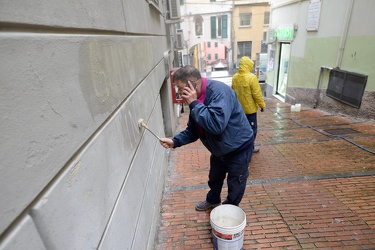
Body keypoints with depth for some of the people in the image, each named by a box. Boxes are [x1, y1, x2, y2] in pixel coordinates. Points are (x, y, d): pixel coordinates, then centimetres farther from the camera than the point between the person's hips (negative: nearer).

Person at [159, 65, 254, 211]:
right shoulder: (196, 98, -6)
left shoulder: (219, 91, -31)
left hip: (239, 148, -7)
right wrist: (175, 141, -14)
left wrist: (194, 104, -36)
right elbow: (193, 130, 1)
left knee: (235, 185, 14)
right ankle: (212, 200, 56)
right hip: (219, 149, 8)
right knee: (214, 178, 27)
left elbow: (217, 124, -44)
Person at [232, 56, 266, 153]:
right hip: (250, 108, -6)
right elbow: (257, 94, -17)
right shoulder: (251, 77, -20)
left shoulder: (235, 77, 0)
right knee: (252, 129, 9)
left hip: (238, 108, 6)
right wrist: (262, 105, -4)